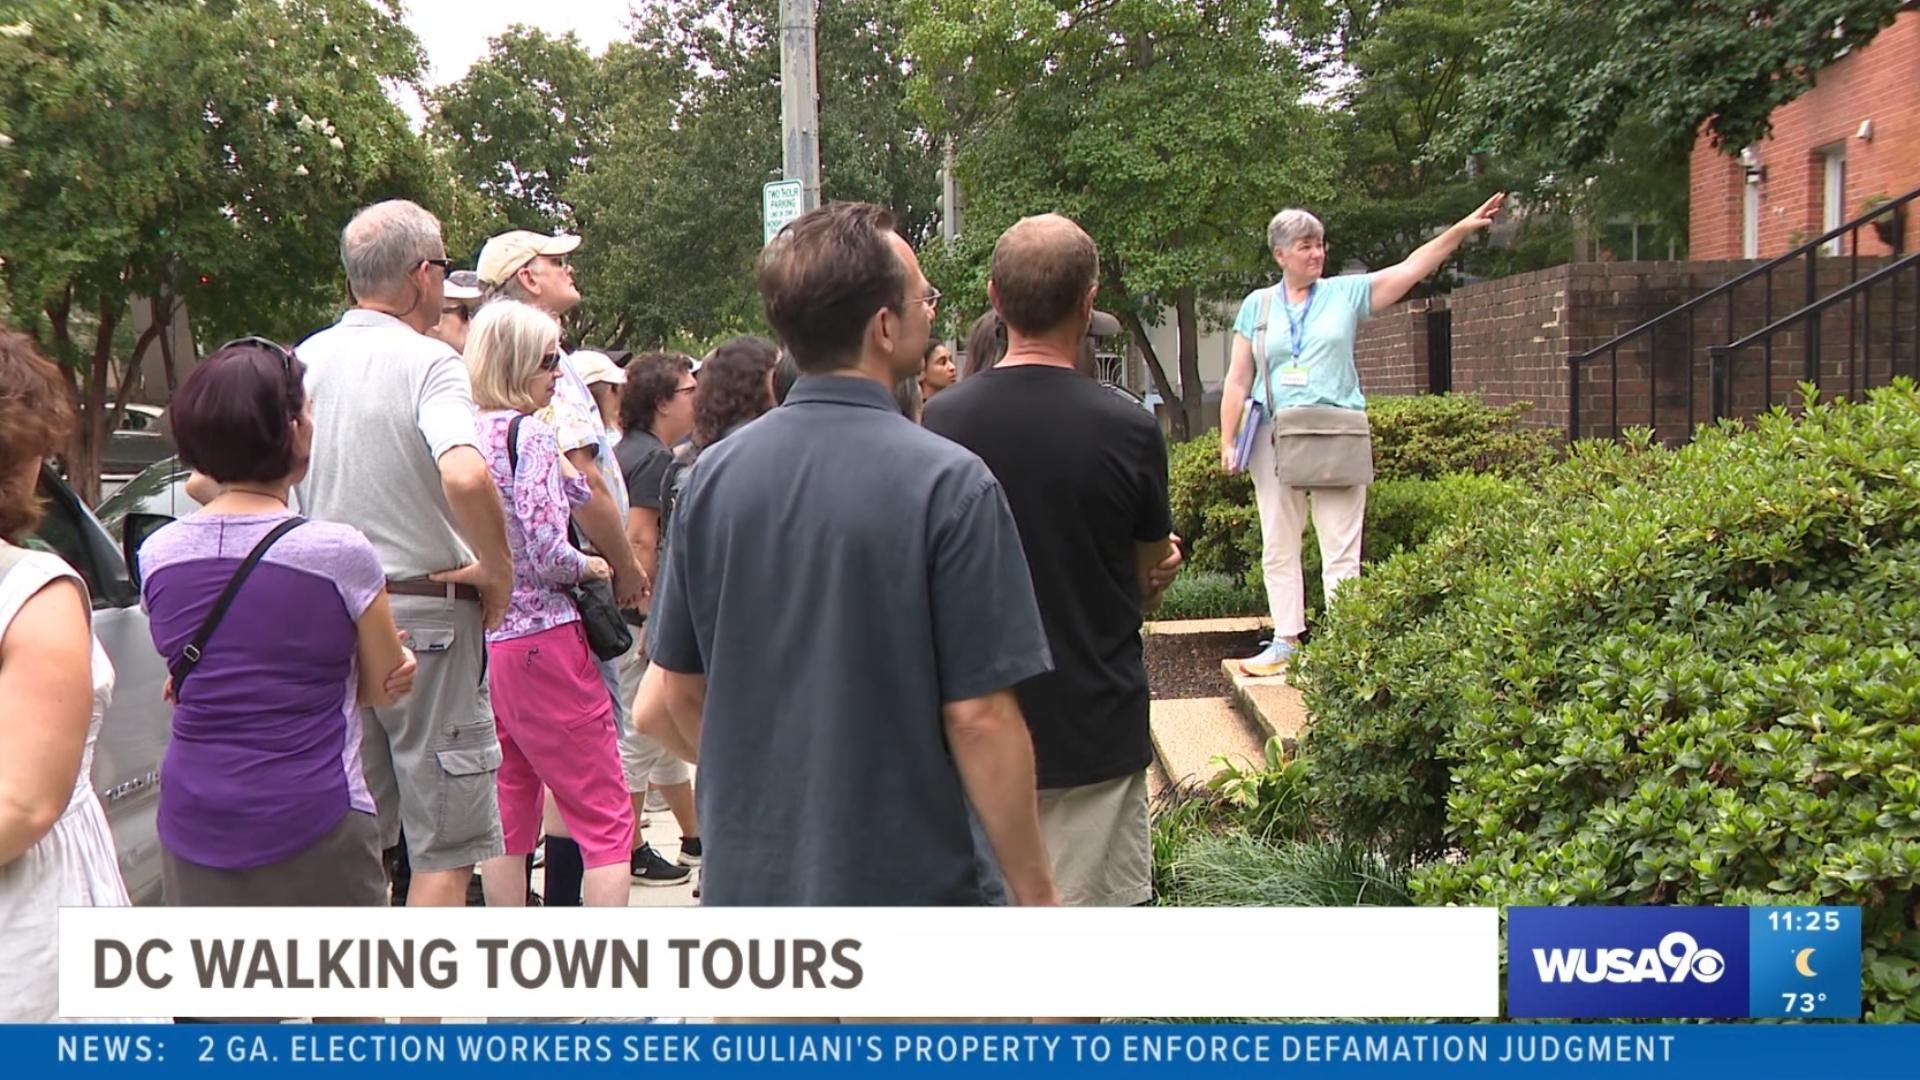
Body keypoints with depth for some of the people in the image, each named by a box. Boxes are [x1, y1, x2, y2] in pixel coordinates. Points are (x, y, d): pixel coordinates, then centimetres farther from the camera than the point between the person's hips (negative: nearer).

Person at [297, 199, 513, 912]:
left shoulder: (305, 361, 6)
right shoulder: (428, 363, -13)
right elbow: (464, 477, -32)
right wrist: (498, 569, -17)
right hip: (424, 615, -6)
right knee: (445, 848, 2)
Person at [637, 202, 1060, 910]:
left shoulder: (714, 475, 1)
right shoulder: (947, 484, -16)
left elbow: (673, 699, 7)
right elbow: (979, 718, -16)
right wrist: (1036, 894, -6)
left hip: (747, 879, 6)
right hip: (911, 880, -5)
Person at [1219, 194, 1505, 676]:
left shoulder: (1346, 293, 7)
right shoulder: (1257, 306, 10)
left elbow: (1412, 268, 1)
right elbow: (1238, 381, 10)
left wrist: (1463, 228, -9)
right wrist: (1227, 442, 5)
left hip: (1337, 434, -2)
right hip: (1275, 436, 2)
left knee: (1341, 550, -3)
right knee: (1278, 547, 7)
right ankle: (1286, 642, 15)